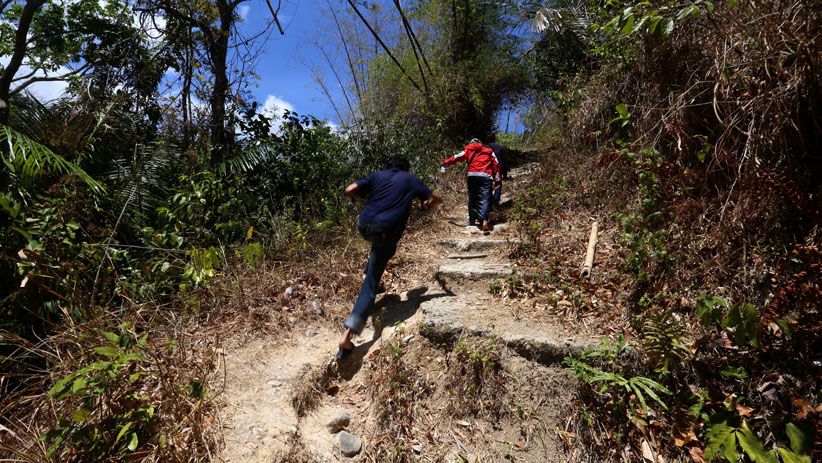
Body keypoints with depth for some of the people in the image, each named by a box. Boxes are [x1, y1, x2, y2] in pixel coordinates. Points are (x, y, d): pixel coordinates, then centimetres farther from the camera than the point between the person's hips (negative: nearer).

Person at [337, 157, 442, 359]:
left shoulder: (377, 175, 18)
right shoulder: (410, 180, 14)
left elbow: (349, 190, 10)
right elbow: (437, 199, 15)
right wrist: (426, 203, 36)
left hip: (364, 225, 4)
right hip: (385, 232, -3)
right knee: (371, 283, -2)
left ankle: (369, 270, 32)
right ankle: (348, 334, -8)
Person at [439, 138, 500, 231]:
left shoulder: (468, 150, 22)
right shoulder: (489, 151, 25)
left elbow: (457, 157, 13)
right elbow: (496, 164, 15)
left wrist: (444, 163, 21)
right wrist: (497, 179, 13)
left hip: (472, 175, 1)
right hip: (486, 176, 0)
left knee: (472, 198, 14)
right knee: (485, 198, -9)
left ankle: (472, 220, 17)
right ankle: (484, 220, -30)